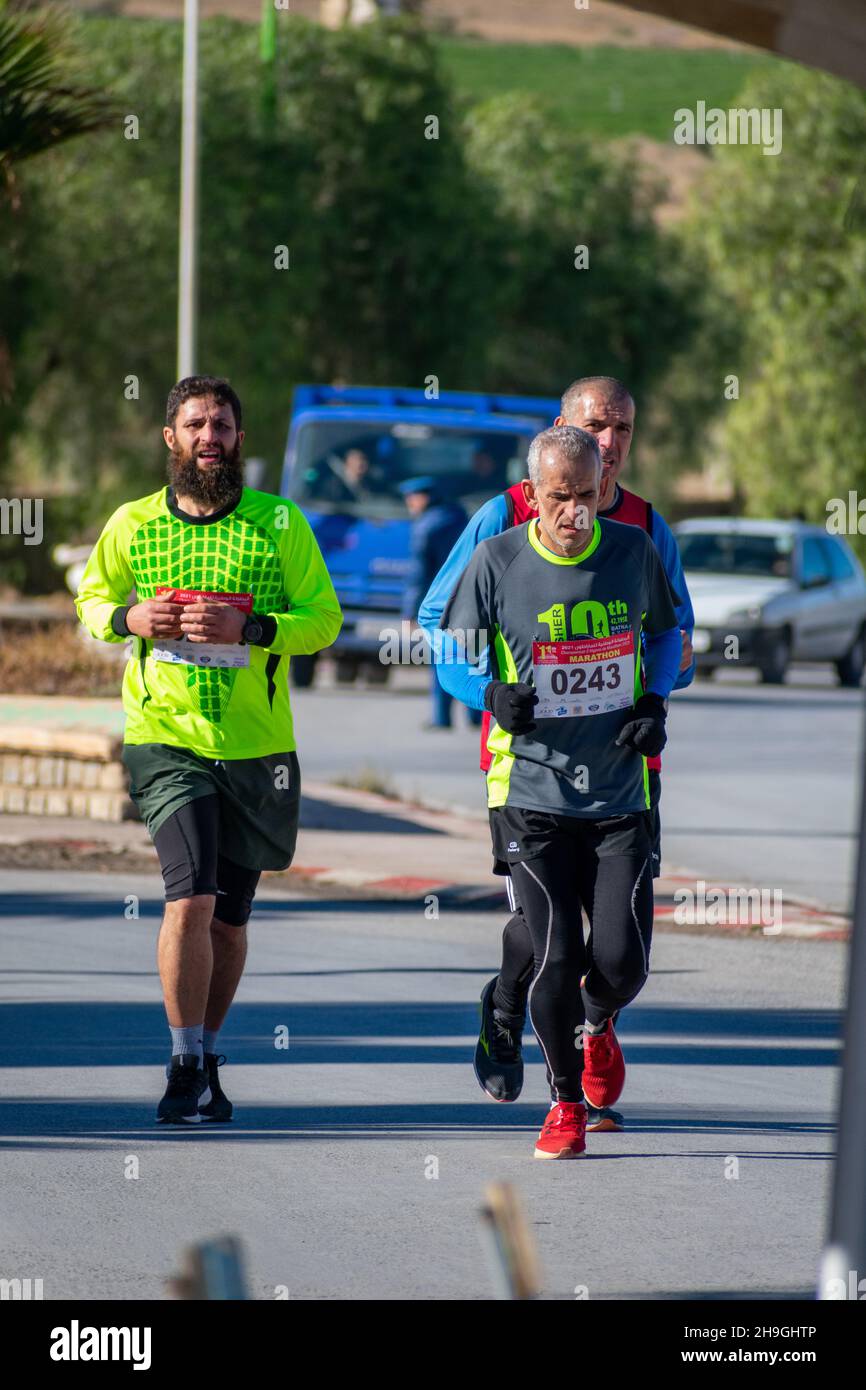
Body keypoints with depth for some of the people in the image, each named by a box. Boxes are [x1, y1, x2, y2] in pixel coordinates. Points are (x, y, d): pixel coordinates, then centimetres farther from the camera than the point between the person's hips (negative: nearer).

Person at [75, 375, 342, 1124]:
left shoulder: (280, 522, 0)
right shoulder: (133, 524, 3)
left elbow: (324, 618, 0)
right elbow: (91, 596, 17)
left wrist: (248, 627, -17)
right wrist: (128, 619, -6)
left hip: (256, 746, 1)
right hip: (167, 743, -1)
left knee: (229, 917, 11)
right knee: (190, 899, -17)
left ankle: (209, 1060, 29)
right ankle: (186, 1068, -7)